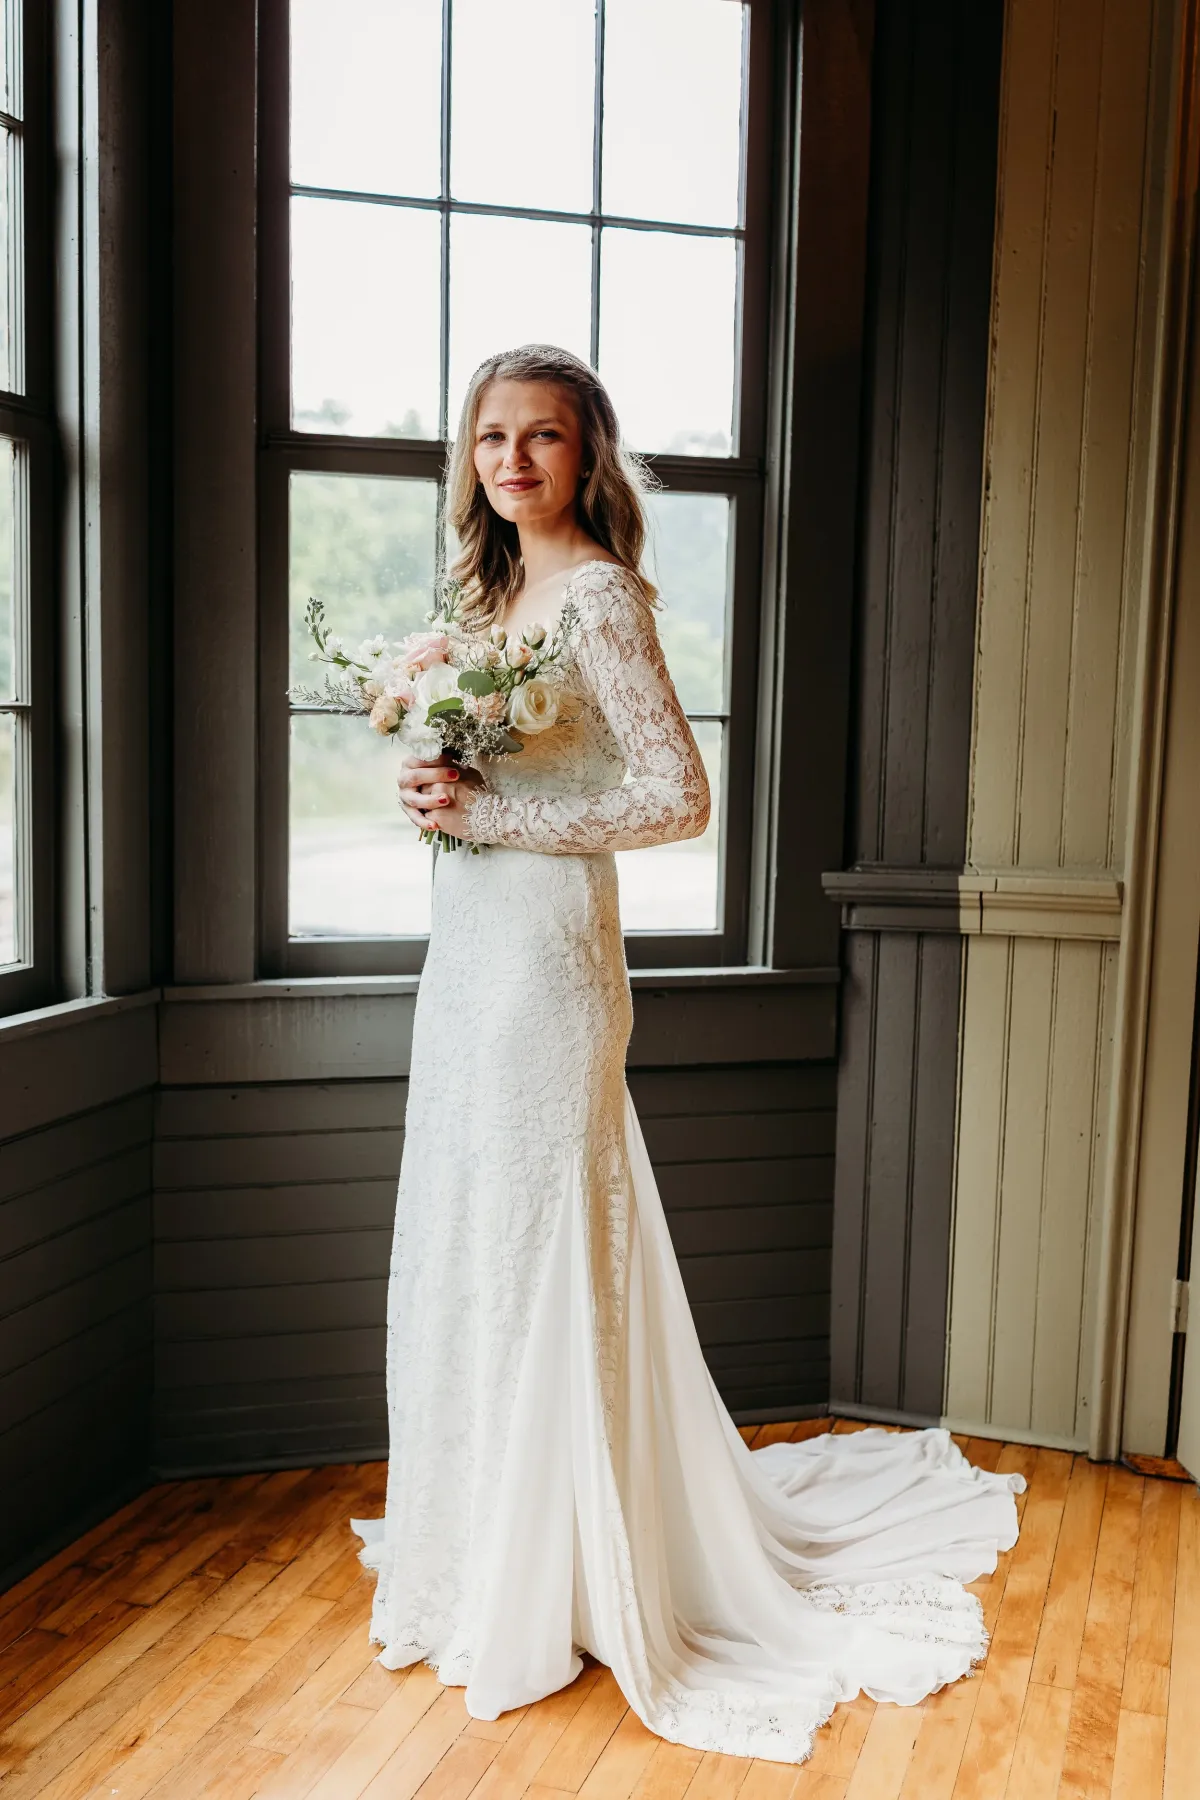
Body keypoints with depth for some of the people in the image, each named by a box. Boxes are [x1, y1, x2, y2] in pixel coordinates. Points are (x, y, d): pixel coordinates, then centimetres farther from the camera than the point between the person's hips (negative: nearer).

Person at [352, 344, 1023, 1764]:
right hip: (469, 949, 9)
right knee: (466, 1247, 15)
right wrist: (438, 785, 3)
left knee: (534, 1251, 0)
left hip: (544, 950, -9)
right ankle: (481, 1545, 34)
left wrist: (488, 812, -18)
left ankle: (544, 1592, 19)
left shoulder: (598, 593, -10)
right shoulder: (497, 593, 15)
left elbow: (678, 797, -18)